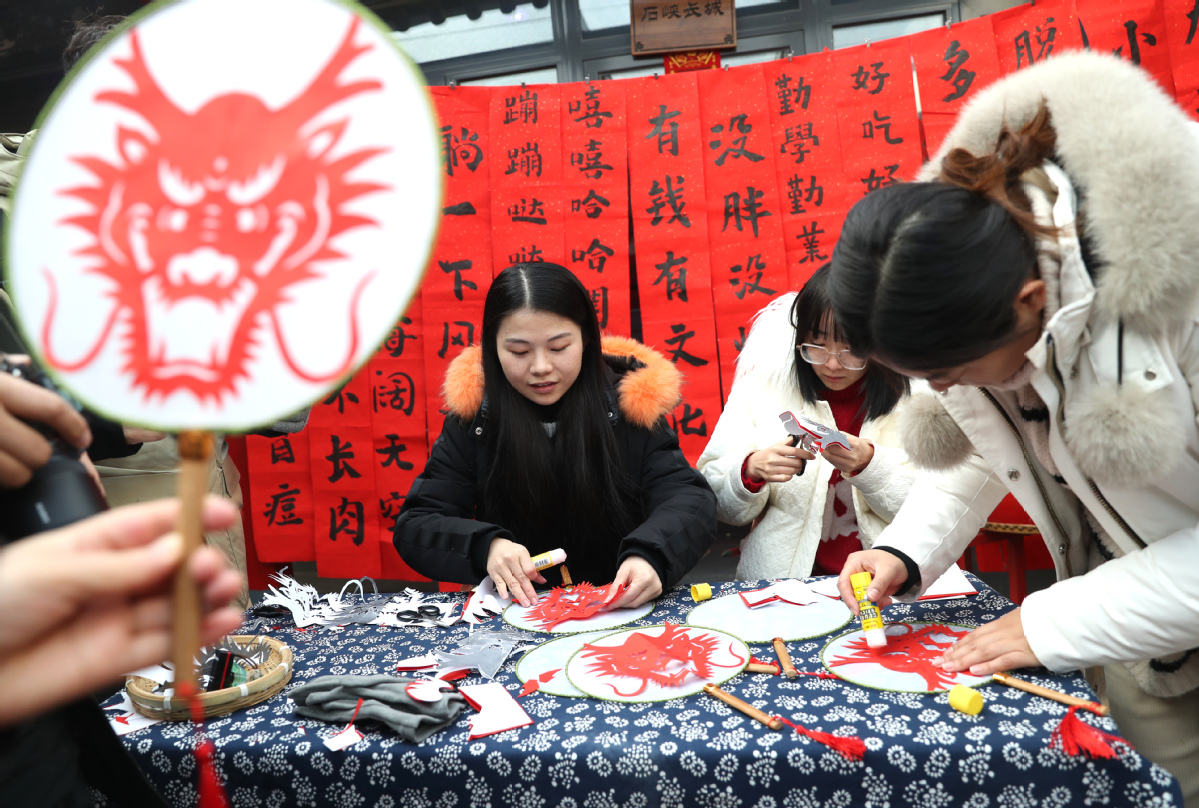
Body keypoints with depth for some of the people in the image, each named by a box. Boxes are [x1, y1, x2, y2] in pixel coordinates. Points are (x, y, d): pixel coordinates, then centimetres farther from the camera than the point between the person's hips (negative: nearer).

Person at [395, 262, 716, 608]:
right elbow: (414, 526, -2)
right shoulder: (473, 417, -2)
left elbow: (692, 499, -8)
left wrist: (650, 554, -30)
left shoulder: (629, 403, -5)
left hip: (622, 608, -1)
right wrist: (485, 546, -23)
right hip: (513, 616, 2)